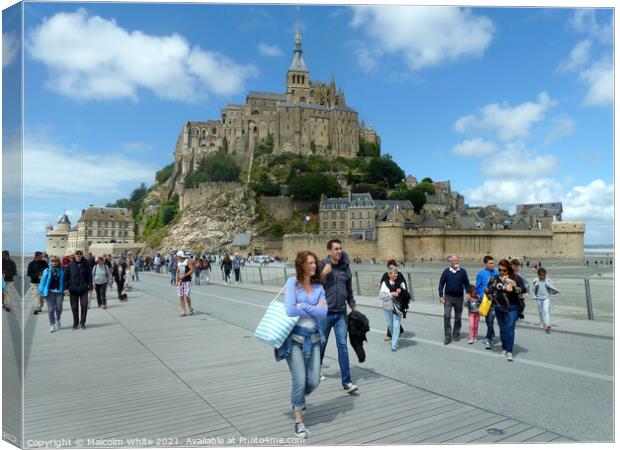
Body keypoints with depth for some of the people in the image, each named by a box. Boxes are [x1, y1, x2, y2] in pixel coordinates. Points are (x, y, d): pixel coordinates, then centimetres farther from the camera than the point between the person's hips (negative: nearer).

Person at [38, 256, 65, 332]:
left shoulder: (62, 271, 3)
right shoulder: (47, 271, 3)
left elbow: (64, 281, 5)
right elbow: (43, 281, 1)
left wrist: (64, 290, 1)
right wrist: (41, 291, -4)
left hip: (59, 292, 0)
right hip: (49, 292, 0)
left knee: (59, 308, 2)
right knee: (51, 309, 0)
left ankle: (57, 320, 31)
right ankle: (52, 325, 10)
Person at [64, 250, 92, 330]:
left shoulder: (85, 264, 0)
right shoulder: (70, 265, 1)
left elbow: (89, 276, 3)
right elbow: (66, 277, 2)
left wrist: (90, 286, 0)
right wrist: (66, 287, -3)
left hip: (83, 289, -1)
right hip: (73, 289, 1)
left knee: (84, 305, -2)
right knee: (74, 307, 8)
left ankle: (82, 322, 12)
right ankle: (75, 323, 20)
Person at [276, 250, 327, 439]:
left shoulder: (319, 287, 5)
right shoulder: (292, 282, -8)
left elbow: (324, 313, -7)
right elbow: (290, 311, -18)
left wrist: (303, 306, -14)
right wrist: (314, 309, -10)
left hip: (313, 337, 4)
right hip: (295, 337, -4)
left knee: (314, 380, 6)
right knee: (300, 380, -1)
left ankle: (298, 399, 40)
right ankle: (299, 422, 20)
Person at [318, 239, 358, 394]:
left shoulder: (345, 268, 5)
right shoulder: (322, 265, -7)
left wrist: (354, 309, 17)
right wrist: (323, 273, -24)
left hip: (341, 313, 3)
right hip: (325, 312, -3)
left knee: (343, 346, -1)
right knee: (321, 343, 13)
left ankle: (346, 382, 2)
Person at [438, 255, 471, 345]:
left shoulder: (462, 271, -1)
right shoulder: (446, 271, -2)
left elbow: (466, 283, 6)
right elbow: (441, 283, 0)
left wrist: (468, 293, -9)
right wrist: (441, 296, -6)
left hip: (459, 298, 1)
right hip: (448, 298, -1)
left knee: (458, 317, 12)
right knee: (446, 316, -9)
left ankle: (456, 335, 27)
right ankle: (447, 337, -4)